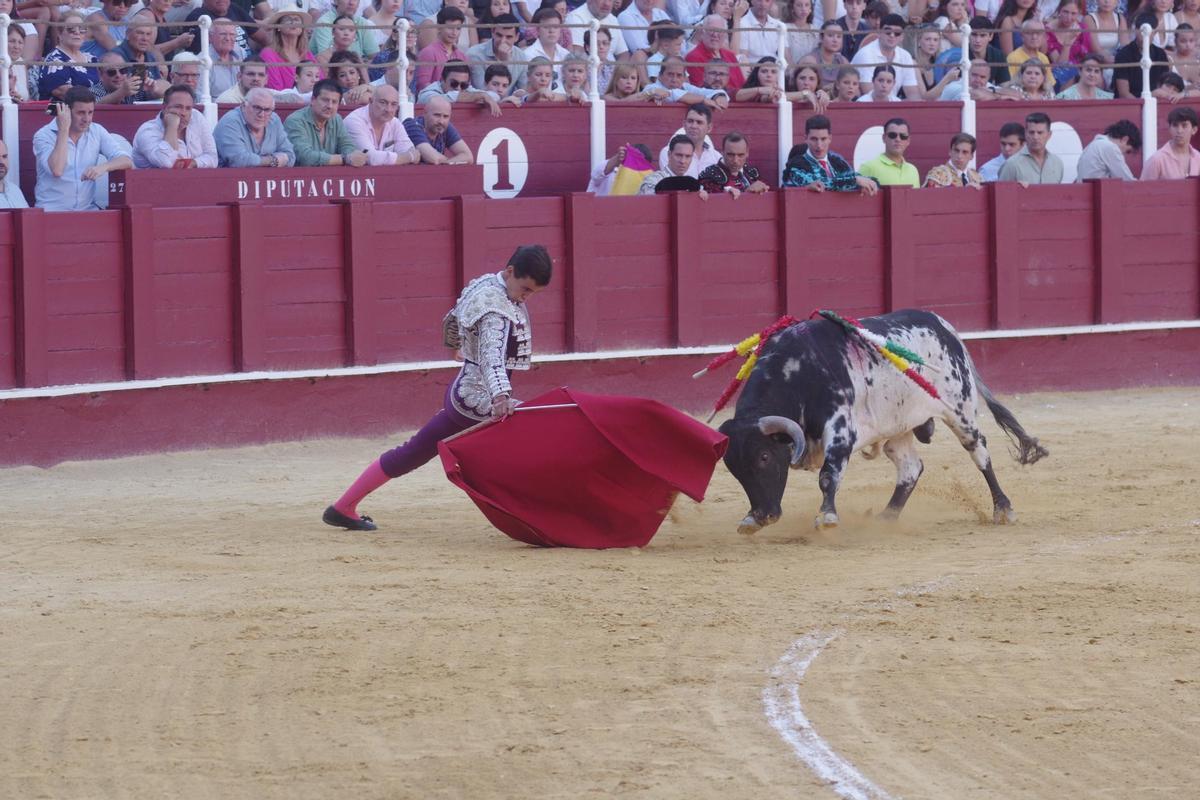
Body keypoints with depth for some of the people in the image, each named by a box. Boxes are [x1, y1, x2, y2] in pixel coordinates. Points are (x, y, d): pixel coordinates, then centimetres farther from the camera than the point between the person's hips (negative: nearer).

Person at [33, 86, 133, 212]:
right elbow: (56, 170, -21)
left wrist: (103, 167, -23)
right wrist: (64, 130, -17)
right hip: (51, 211, -4)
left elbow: (126, 161, -2)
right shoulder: (44, 136, -5)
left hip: (88, 210, 4)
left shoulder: (97, 132, 7)